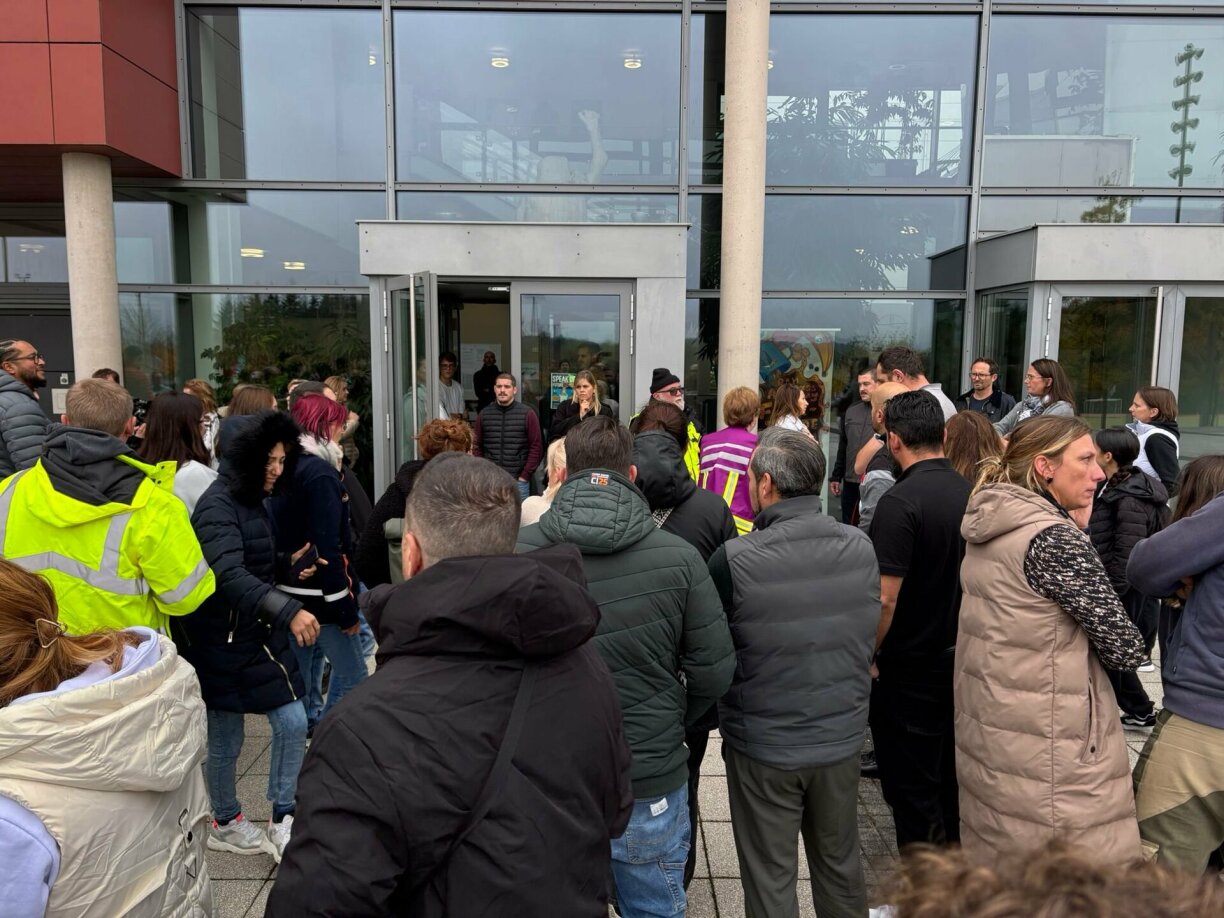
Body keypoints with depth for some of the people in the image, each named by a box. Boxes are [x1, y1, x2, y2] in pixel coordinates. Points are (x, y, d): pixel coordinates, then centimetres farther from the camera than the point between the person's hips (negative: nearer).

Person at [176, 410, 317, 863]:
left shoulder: (254, 503, 11)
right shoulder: (218, 504, -18)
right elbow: (229, 574, -32)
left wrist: (288, 568, 5)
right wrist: (289, 610, -42)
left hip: (259, 632, 8)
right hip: (222, 640, -8)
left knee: (292, 724, 2)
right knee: (224, 740, 9)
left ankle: (283, 822, 16)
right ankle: (225, 823, 31)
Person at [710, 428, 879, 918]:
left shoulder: (733, 560, -23)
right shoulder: (861, 548, -10)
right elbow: (868, 636, 5)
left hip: (763, 746, -4)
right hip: (843, 736, 4)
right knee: (841, 868, 24)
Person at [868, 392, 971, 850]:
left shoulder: (900, 501, -21)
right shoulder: (969, 492, 0)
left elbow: (886, 598, -24)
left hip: (910, 666, -7)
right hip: (960, 656, 7)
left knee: (911, 787, 8)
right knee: (951, 779, 21)